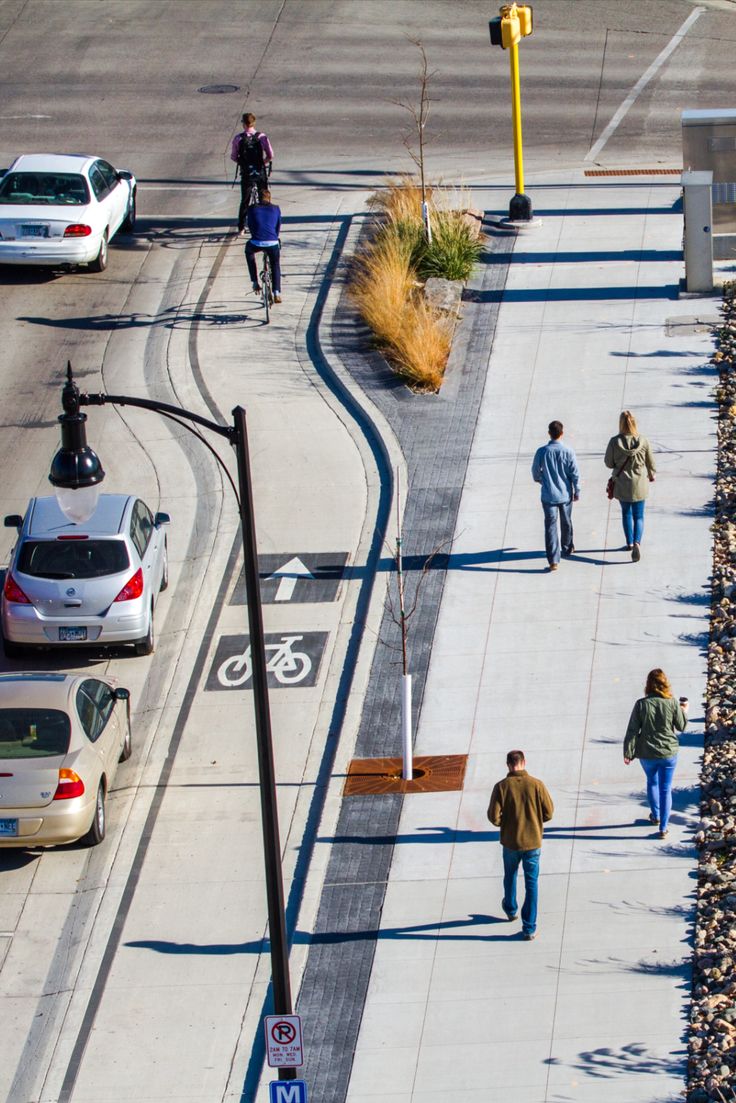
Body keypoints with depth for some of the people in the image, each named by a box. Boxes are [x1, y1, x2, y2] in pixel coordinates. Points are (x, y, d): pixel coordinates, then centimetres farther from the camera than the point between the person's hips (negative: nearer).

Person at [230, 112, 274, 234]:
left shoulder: (238, 138, -8)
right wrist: (263, 162, 7)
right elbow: (270, 156, -12)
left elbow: (233, 157, -3)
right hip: (261, 173, -1)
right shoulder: (262, 137, -10)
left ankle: (241, 228, 15)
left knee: (244, 201, 14)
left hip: (246, 174, 1)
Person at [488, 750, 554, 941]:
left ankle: (510, 909, 51)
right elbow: (548, 813, -6)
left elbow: (494, 817, -14)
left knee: (510, 876, 27)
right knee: (531, 884, 8)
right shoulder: (536, 785, -12)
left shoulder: (501, 787, -13)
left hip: (510, 841, 1)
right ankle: (529, 929, 6)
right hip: (533, 841, 0)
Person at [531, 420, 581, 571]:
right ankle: (567, 548, 43)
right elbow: (575, 474, -7)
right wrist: (577, 491, 7)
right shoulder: (568, 452, -11)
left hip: (548, 495, -1)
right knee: (566, 522, 23)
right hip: (565, 494, 1)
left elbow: (535, 471, 3)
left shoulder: (541, 452, -10)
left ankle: (553, 560, -7)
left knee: (550, 526, 0)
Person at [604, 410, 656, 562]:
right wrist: (652, 475, 21)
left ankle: (629, 543, 31)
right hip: (639, 484, 0)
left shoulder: (615, 442, -16)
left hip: (622, 484, 0)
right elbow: (650, 463, 1)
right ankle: (637, 542, -14)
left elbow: (608, 463, -6)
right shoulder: (643, 441, -12)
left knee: (626, 513, 21)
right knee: (638, 516, 7)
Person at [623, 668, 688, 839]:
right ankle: (663, 828, 10)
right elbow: (681, 726, -1)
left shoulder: (641, 704, -14)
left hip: (647, 754, 1)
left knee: (652, 782, 27)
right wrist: (684, 711, 18)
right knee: (666, 790, 9)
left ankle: (655, 815, 42)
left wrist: (628, 752, -1)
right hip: (668, 753, 0)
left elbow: (632, 730, -11)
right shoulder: (672, 703, -13)